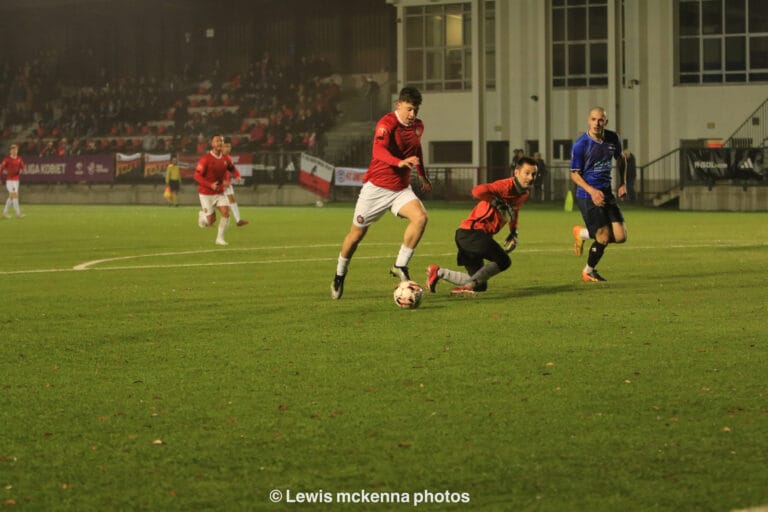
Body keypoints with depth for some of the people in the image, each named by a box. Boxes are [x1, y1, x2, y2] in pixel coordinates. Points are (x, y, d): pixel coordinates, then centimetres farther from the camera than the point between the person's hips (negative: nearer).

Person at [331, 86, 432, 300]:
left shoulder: (418, 126, 5)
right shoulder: (387, 123, -18)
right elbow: (378, 151, -37)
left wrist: (422, 176, 33)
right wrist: (400, 162, -53)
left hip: (401, 189, 5)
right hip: (376, 187, -5)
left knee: (420, 217, -23)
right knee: (357, 233, 6)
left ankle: (400, 266, -14)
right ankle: (340, 275, 29)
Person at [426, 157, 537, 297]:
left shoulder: (524, 195, 11)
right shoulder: (505, 185, -18)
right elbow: (478, 191, -35)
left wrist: (513, 231, 20)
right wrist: (499, 203, -26)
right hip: (471, 231, -9)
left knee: (480, 285, 14)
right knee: (503, 260, -26)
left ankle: (438, 272, 22)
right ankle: (467, 286, -23)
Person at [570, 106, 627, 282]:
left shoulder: (613, 139, 1)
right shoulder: (580, 145, -14)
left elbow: (621, 159, 21)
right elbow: (574, 174, -9)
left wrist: (623, 183, 9)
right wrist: (592, 191, -22)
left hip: (607, 193, 6)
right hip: (587, 195, -6)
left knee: (620, 237, -3)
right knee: (604, 237, -9)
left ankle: (582, 233, 24)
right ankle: (588, 272, 18)